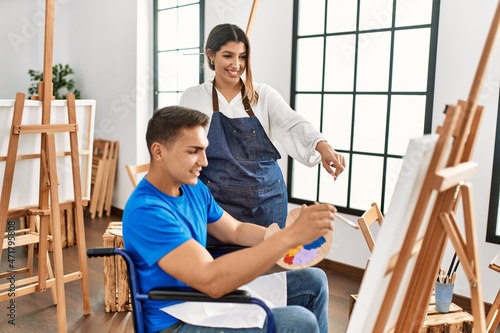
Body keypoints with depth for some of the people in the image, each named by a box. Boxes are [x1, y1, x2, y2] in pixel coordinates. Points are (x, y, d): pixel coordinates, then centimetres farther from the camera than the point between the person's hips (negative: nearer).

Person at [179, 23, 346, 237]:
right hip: (217, 202, -1)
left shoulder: (264, 95, 1)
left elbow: (293, 124, -14)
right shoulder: (192, 97, 2)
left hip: (266, 201, 1)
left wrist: (323, 147, -34)